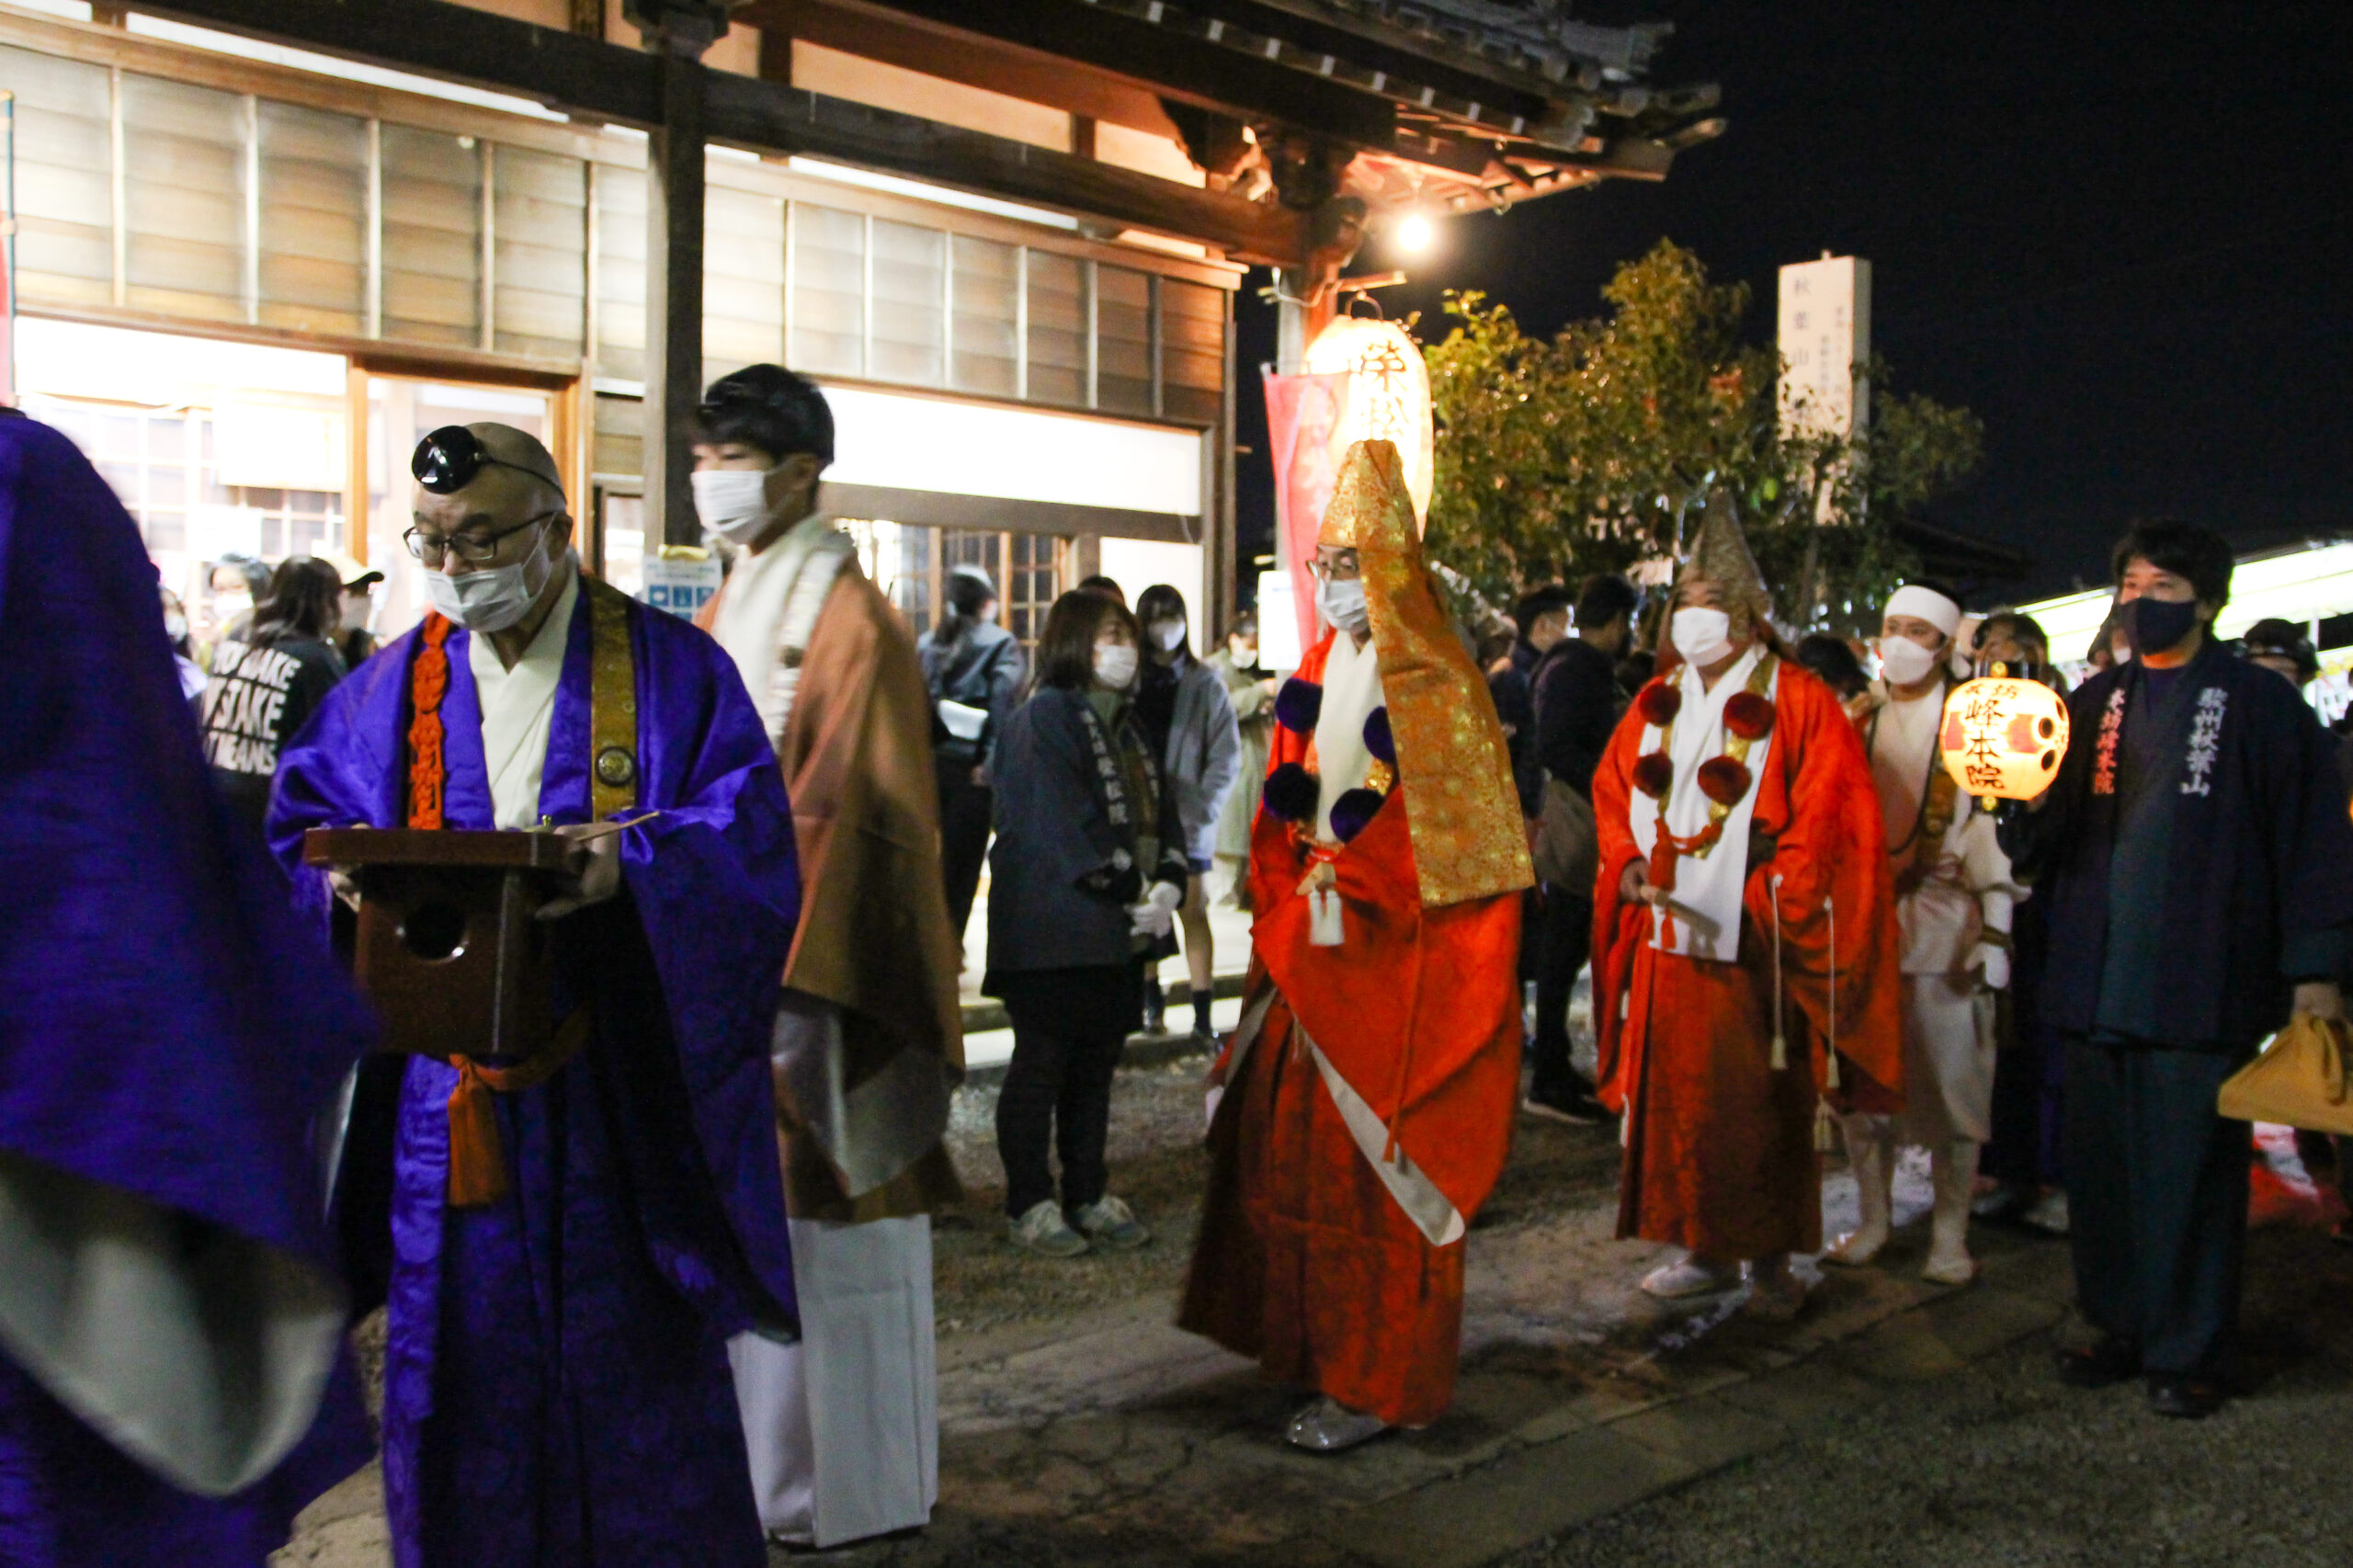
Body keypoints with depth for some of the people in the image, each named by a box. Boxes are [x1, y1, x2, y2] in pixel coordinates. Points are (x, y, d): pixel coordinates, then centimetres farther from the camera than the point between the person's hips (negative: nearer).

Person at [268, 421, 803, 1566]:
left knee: (633, 1356, 5)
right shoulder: (390, 688, 11)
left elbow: (750, 836, -8)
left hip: (617, 1085, -3)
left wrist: (631, 859, -26)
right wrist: (343, 880, -13)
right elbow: (298, 837, 9)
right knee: (466, 1362, 9)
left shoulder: (670, 669, 0)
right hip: (450, 1082, 3)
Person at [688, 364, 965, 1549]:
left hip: (808, 963, -8)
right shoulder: (726, 614, 14)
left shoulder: (848, 619, -10)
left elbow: (843, 804, -17)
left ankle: (850, 1483, 16)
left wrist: (783, 966, -21)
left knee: (816, 1216, 1)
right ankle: (758, 1450, 27)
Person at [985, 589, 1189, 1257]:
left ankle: (1087, 1196, 21)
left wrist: (1169, 884, -6)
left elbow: (1161, 809, 12)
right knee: (1042, 1062, 0)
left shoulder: (1128, 724, 17)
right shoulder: (1044, 717, -9)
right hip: (1053, 930, -8)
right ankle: (1028, 1205, 9)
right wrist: (1132, 890, -15)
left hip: (1120, 931, 8)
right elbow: (1063, 824, -17)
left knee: (1098, 1063, 12)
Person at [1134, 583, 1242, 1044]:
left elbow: (1227, 753, -1)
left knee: (1193, 913, -1)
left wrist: (1203, 807, -11)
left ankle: (1203, 1016, 2)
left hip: (1188, 821, -1)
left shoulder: (1205, 684, 1)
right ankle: (1151, 1002, 22)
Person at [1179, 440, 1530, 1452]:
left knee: (1371, 1164, -2)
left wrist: (1348, 893, -15)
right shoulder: (1318, 675, 13)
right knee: (1293, 1147, 10)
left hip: (1393, 963, -7)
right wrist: (1282, 909, 5)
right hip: (1312, 949, 7)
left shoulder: (1432, 687, -9)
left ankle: (1378, 1380, 10)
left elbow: (1446, 836, -14)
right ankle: (1306, 1341, 25)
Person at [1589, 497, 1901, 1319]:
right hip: (1667, 935, 5)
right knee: (1675, 1091, 8)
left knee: (1759, 1102, 0)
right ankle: (1706, 1250, 20)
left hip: (1752, 939, -5)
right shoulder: (1656, 702, 13)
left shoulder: (1798, 703, -4)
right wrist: (1629, 864, -1)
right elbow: (1613, 790, 16)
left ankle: (1770, 1257, 13)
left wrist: (1756, 895, -16)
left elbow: (1822, 819, -9)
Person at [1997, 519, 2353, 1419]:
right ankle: (2122, 1324, 23)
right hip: (2096, 981, 4)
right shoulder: (2094, 702, 15)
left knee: (2191, 1166, 0)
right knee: (2101, 1164, 9)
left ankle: (2191, 1351, 14)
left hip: (2203, 984, -4)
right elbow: (2040, 838, 14)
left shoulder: (2258, 702, 2)